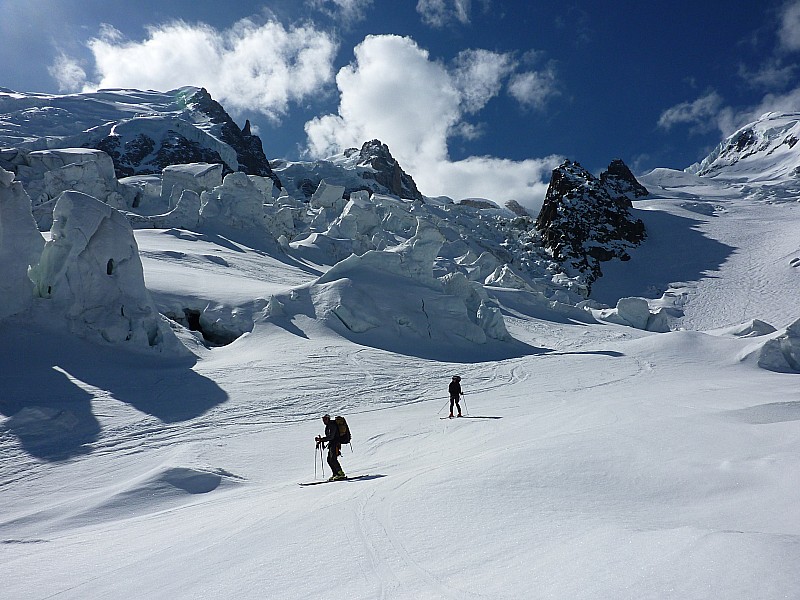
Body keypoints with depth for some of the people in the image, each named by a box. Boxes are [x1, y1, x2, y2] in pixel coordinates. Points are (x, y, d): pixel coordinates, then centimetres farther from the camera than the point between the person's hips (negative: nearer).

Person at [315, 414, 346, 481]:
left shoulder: (332, 425, -14)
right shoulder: (328, 426, 17)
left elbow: (330, 437, -23)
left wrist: (321, 439, -27)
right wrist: (320, 441, 15)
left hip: (335, 444, -10)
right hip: (332, 444, 10)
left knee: (333, 459, -16)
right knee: (329, 459, 6)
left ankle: (341, 474, -13)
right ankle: (335, 474, 10)